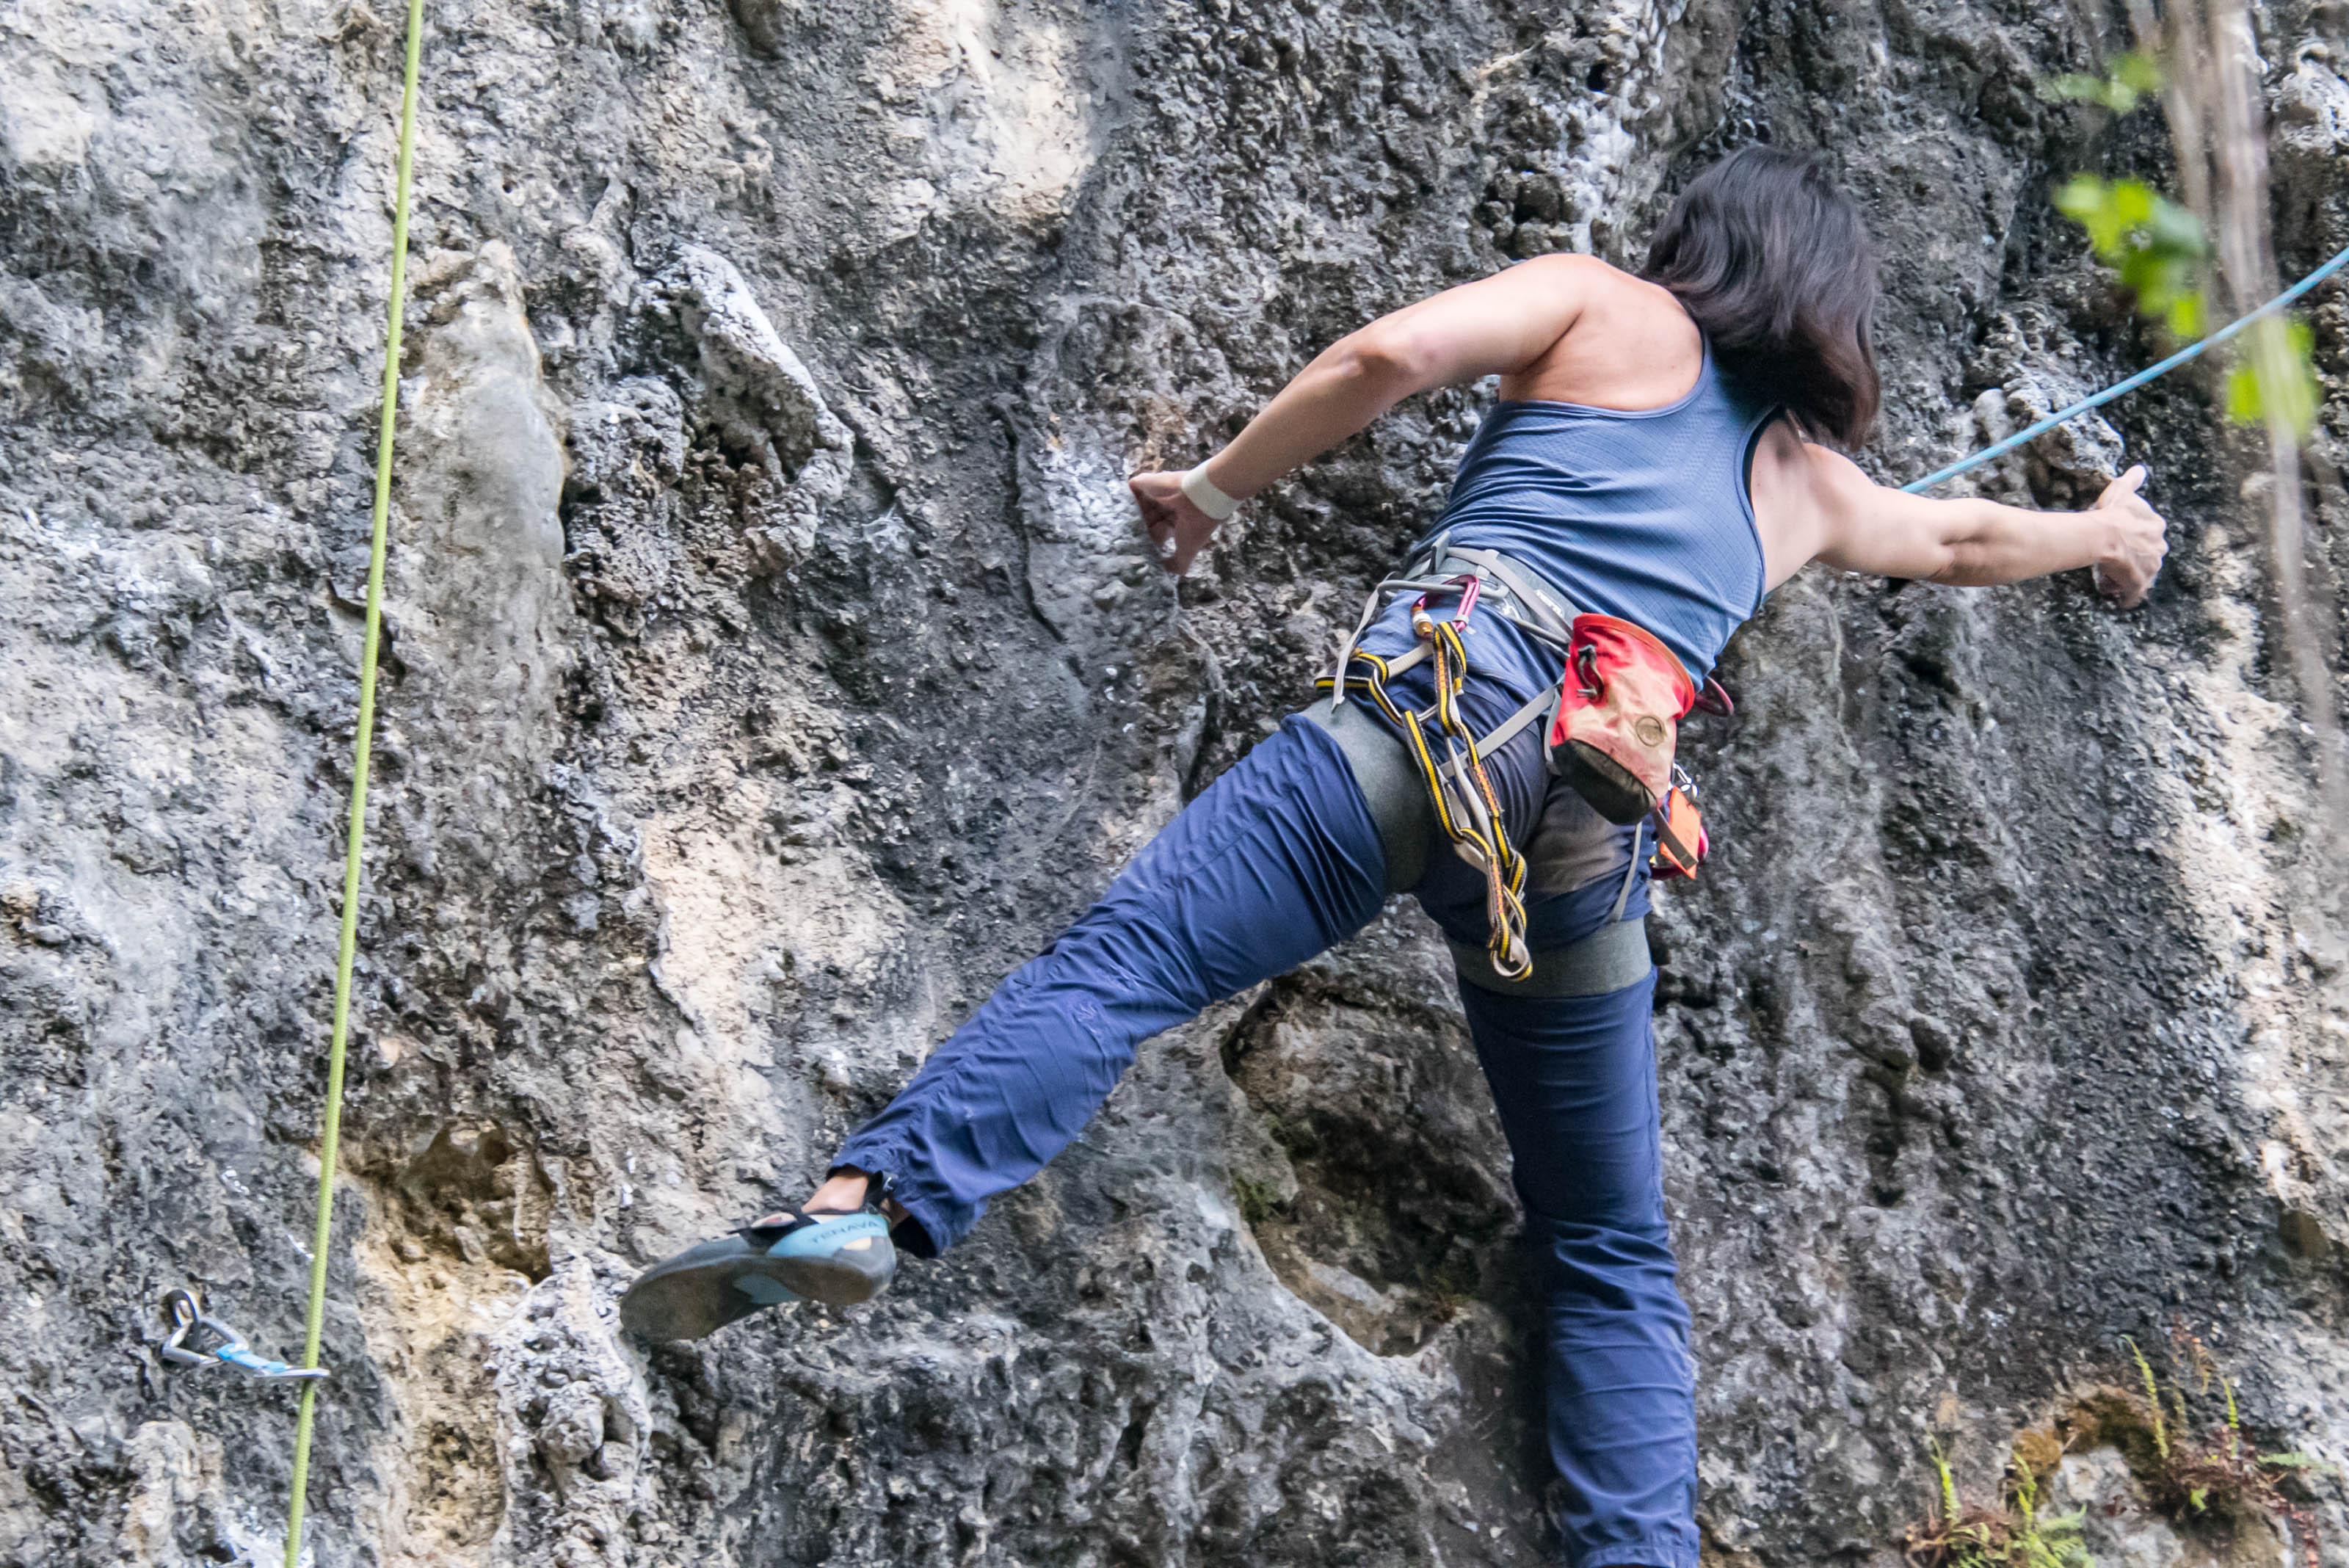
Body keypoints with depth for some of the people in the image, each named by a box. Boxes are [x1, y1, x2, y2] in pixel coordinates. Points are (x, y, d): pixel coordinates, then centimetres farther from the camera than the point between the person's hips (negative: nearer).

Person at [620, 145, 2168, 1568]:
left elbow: (1389, 354, 2)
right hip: (1596, 830, 3)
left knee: (1123, 960, -16)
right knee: (1616, 1259, 16)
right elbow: (1963, 537, 50)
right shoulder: (1809, 480, 30)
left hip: (1445, 696, -3)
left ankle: (869, 1202, -38)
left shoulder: (1604, 309, 19)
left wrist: (1219, 485, 14)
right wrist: (2105, 535, 71)